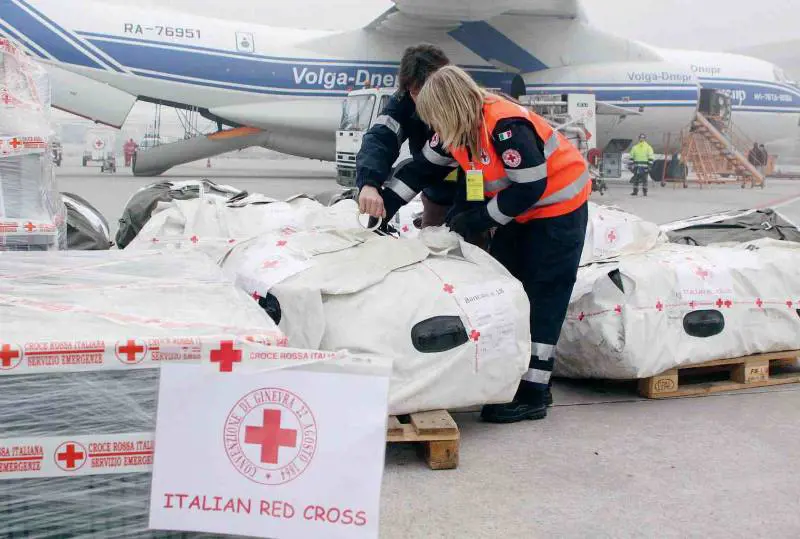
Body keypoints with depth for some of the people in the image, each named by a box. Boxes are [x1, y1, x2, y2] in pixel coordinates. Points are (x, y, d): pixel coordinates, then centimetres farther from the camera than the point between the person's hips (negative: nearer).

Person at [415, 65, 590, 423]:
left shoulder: (506, 128, -32)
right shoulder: (457, 128, -6)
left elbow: (530, 188, -28)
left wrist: (474, 220, -22)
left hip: (558, 206, -9)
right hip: (519, 210, 9)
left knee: (542, 296, -8)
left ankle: (533, 395, -5)